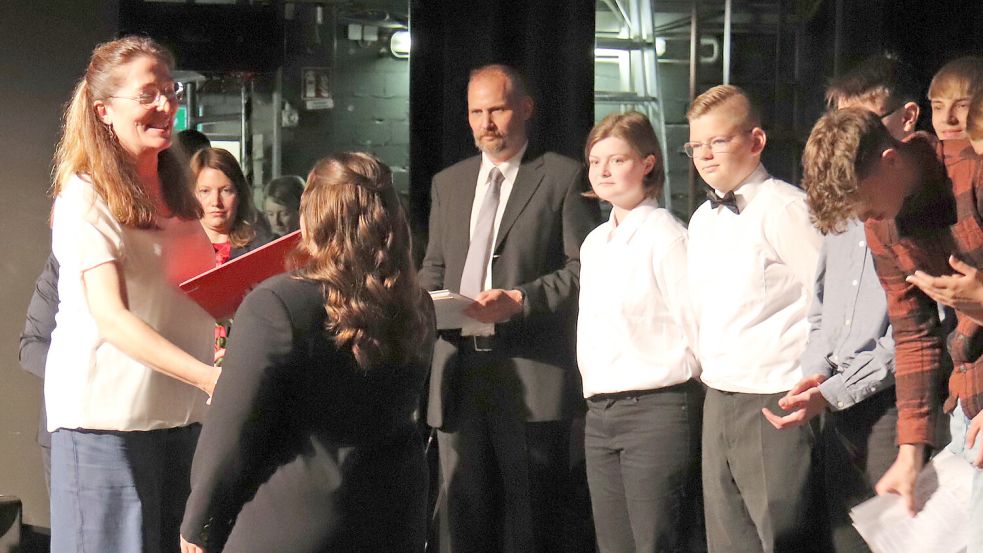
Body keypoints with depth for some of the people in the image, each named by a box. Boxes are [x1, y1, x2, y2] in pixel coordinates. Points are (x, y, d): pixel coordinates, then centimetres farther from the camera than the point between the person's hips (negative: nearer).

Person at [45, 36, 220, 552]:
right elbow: (111, 318, -20)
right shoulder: (85, 199, -10)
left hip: (179, 407, 7)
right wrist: (209, 376, -30)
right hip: (107, 412, -7)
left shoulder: (175, 190, 13)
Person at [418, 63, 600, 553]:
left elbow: (584, 268, -4)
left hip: (531, 373, -5)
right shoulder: (447, 183, 18)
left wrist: (519, 300, -16)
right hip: (459, 369, 5)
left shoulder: (565, 177, 1)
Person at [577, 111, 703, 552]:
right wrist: (596, 393, 15)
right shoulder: (594, 244, 16)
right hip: (599, 412, 8)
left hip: (657, 409, -8)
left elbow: (696, 324, -11)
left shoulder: (665, 236, -9)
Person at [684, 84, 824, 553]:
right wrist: (710, 366, 15)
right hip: (717, 404, 8)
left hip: (776, 405, -8)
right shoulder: (701, 221, 13)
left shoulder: (786, 208, -13)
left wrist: (810, 386, -10)